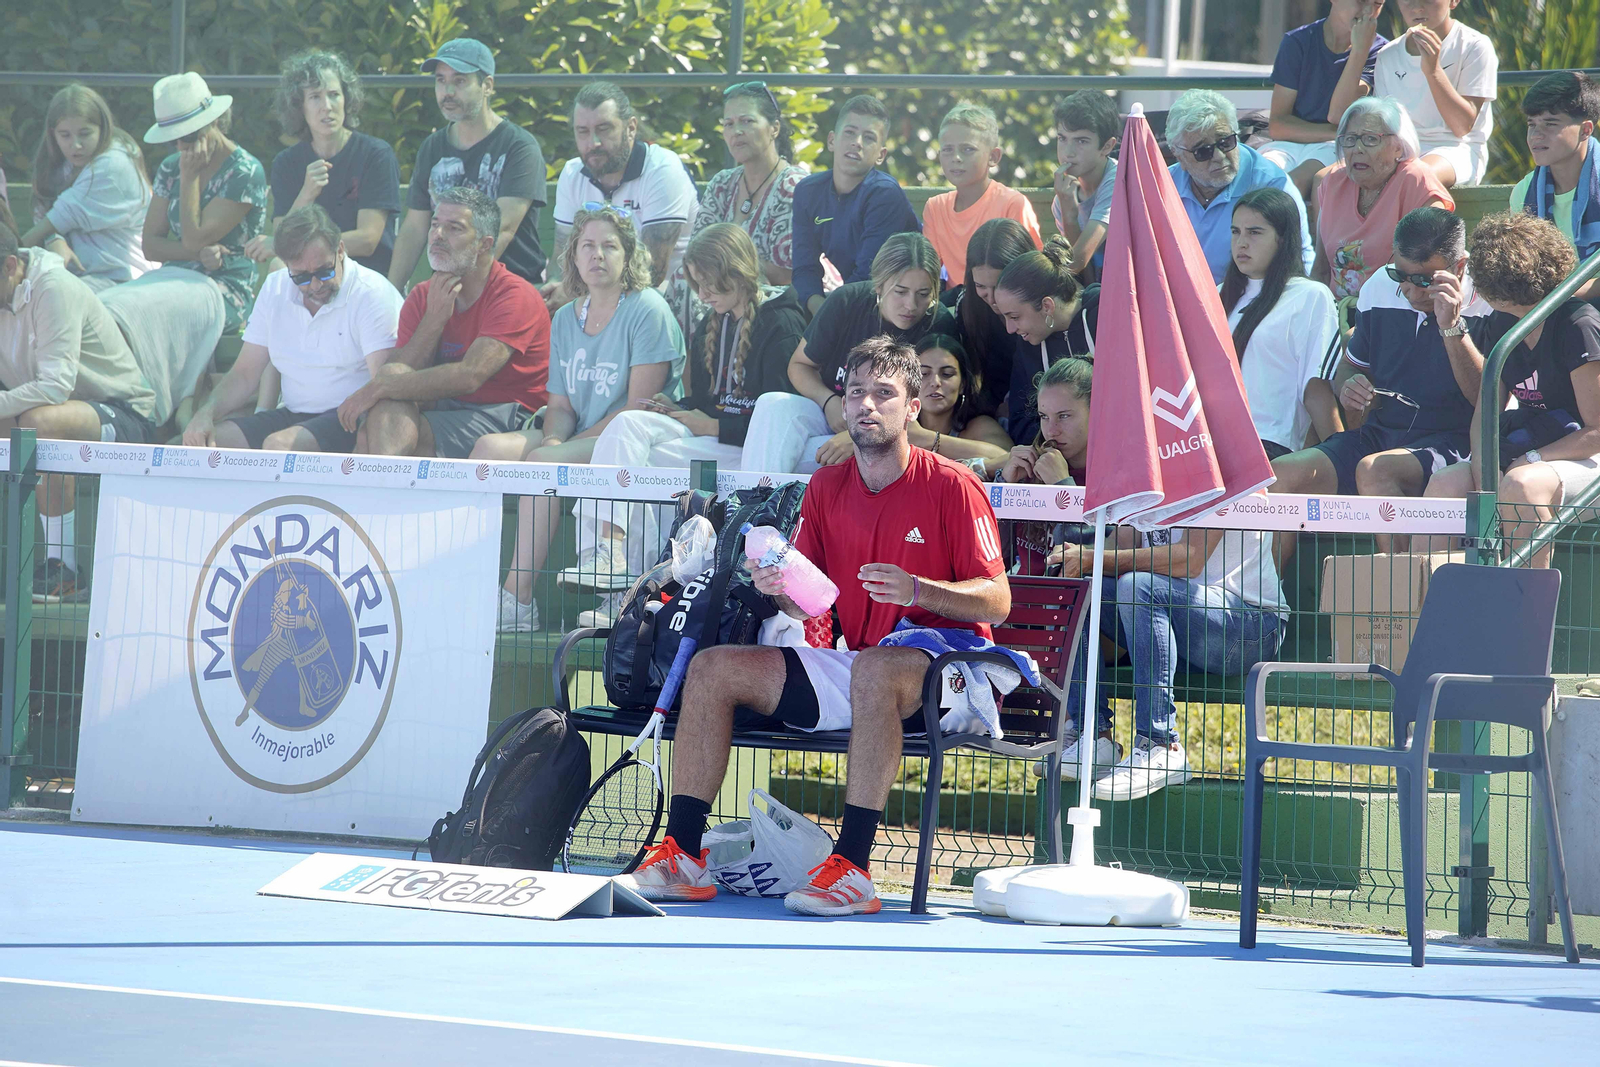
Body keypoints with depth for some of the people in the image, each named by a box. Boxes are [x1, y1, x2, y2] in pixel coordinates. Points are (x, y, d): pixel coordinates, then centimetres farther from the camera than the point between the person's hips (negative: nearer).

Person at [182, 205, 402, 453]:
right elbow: (244, 374, 13)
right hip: (292, 413, 6)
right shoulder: (275, 289, 9)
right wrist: (205, 413, -7)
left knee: (279, 445, -34)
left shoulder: (374, 295, -10)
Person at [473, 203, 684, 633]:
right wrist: (554, 435, -10)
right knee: (490, 448, -16)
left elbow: (640, 407, -13)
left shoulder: (648, 310, -6)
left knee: (542, 462, -31)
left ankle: (519, 599, -33)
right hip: (577, 440, 7)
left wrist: (560, 446, -15)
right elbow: (560, 404, 16)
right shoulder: (565, 318, 16)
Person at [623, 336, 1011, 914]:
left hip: (939, 674, -7)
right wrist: (778, 587, -12)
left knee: (874, 668, -41)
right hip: (853, 667, 7)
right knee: (712, 669, -4)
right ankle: (682, 855, -9)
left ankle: (852, 868, -43)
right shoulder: (826, 487, 10)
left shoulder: (950, 485, -7)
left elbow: (996, 602, -11)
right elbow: (807, 603, 11)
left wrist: (916, 590, -26)